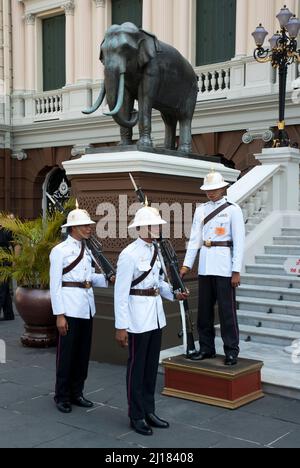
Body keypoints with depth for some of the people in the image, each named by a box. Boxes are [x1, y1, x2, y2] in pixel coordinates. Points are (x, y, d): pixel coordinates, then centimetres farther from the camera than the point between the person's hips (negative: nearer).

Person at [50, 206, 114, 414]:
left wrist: (108, 279, -2)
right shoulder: (60, 251, -9)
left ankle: (76, 393, 26)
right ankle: (62, 396, 17)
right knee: (67, 352, 2)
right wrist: (59, 314, -15)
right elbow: (55, 284, -11)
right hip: (70, 307, -7)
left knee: (83, 352, 12)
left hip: (87, 306, 7)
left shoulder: (87, 250, 11)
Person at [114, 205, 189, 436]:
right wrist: (121, 326, -16)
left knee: (152, 364, 15)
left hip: (156, 312, 8)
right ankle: (136, 416, 18)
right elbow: (121, 292, -15)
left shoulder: (155, 251, 9)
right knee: (137, 366, 4)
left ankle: (149, 411, 28)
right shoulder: (129, 254, -15)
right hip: (137, 313, -8)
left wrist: (174, 293, -1)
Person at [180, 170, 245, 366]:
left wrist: (237, 271, -10)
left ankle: (231, 352, 7)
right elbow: (195, 239, 9)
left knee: (227, 309, -3)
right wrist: (187, 265, 1)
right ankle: (206, 348, 21)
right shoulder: (201, 210, 12)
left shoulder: (233, 210, -1)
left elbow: (239, 241, -5)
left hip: (224, 265, -5)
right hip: (205, 265, 5)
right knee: (204, 308, 9)